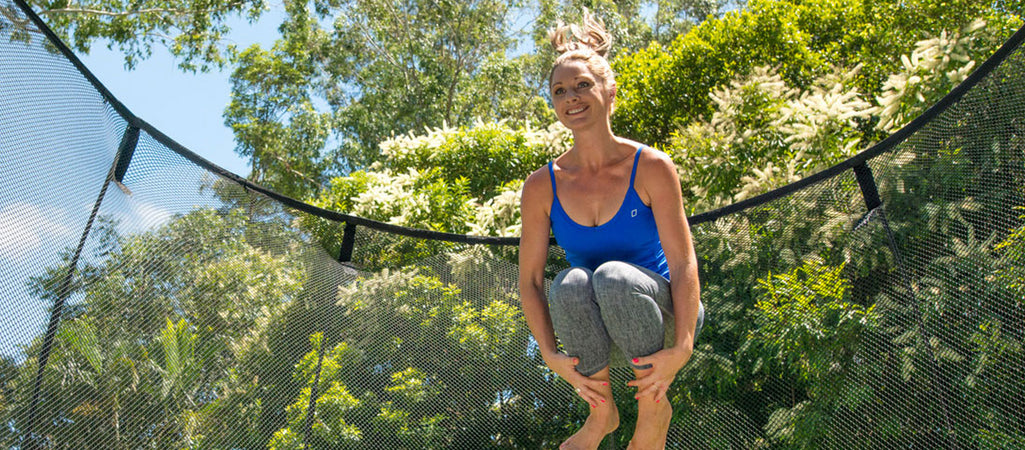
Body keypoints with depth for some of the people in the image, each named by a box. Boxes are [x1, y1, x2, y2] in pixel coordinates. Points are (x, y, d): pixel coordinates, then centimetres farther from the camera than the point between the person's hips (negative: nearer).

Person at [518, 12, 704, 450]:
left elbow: (684, 265, -17)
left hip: (657, 312, -2)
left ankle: (653, 407, -13)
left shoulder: (651, 168, -13)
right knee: (570, 283, -32)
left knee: (614, 276, -34)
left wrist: (681, 347, -26)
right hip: (592, 330, 2)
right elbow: (529, 278, -6)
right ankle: (601, 413, -12)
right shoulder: (542, 185, -6)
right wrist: (550, 353, -17)